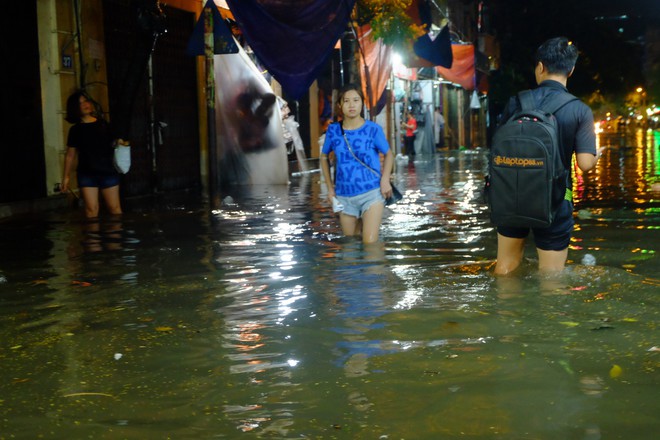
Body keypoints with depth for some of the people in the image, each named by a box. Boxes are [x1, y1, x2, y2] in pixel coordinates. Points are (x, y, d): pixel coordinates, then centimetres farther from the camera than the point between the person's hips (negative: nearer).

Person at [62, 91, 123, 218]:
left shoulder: (103, 124, 7)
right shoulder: (75, 130, 7)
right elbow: (70, 155, 11)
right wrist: (66, 177, 9)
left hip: (108, 171, 0)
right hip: (86, 174, 0)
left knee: (114, 207, 1)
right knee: (91, 209, -6)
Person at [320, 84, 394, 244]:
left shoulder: (373, 129, -7)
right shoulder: (333, 130, -2)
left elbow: (388, 154, 6)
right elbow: (324, 157, 15)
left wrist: (385, 179, -11)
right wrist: (330, 187, 10)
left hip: (371, 192, -3)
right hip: (344, 196, 3)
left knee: (370, 243, -13)